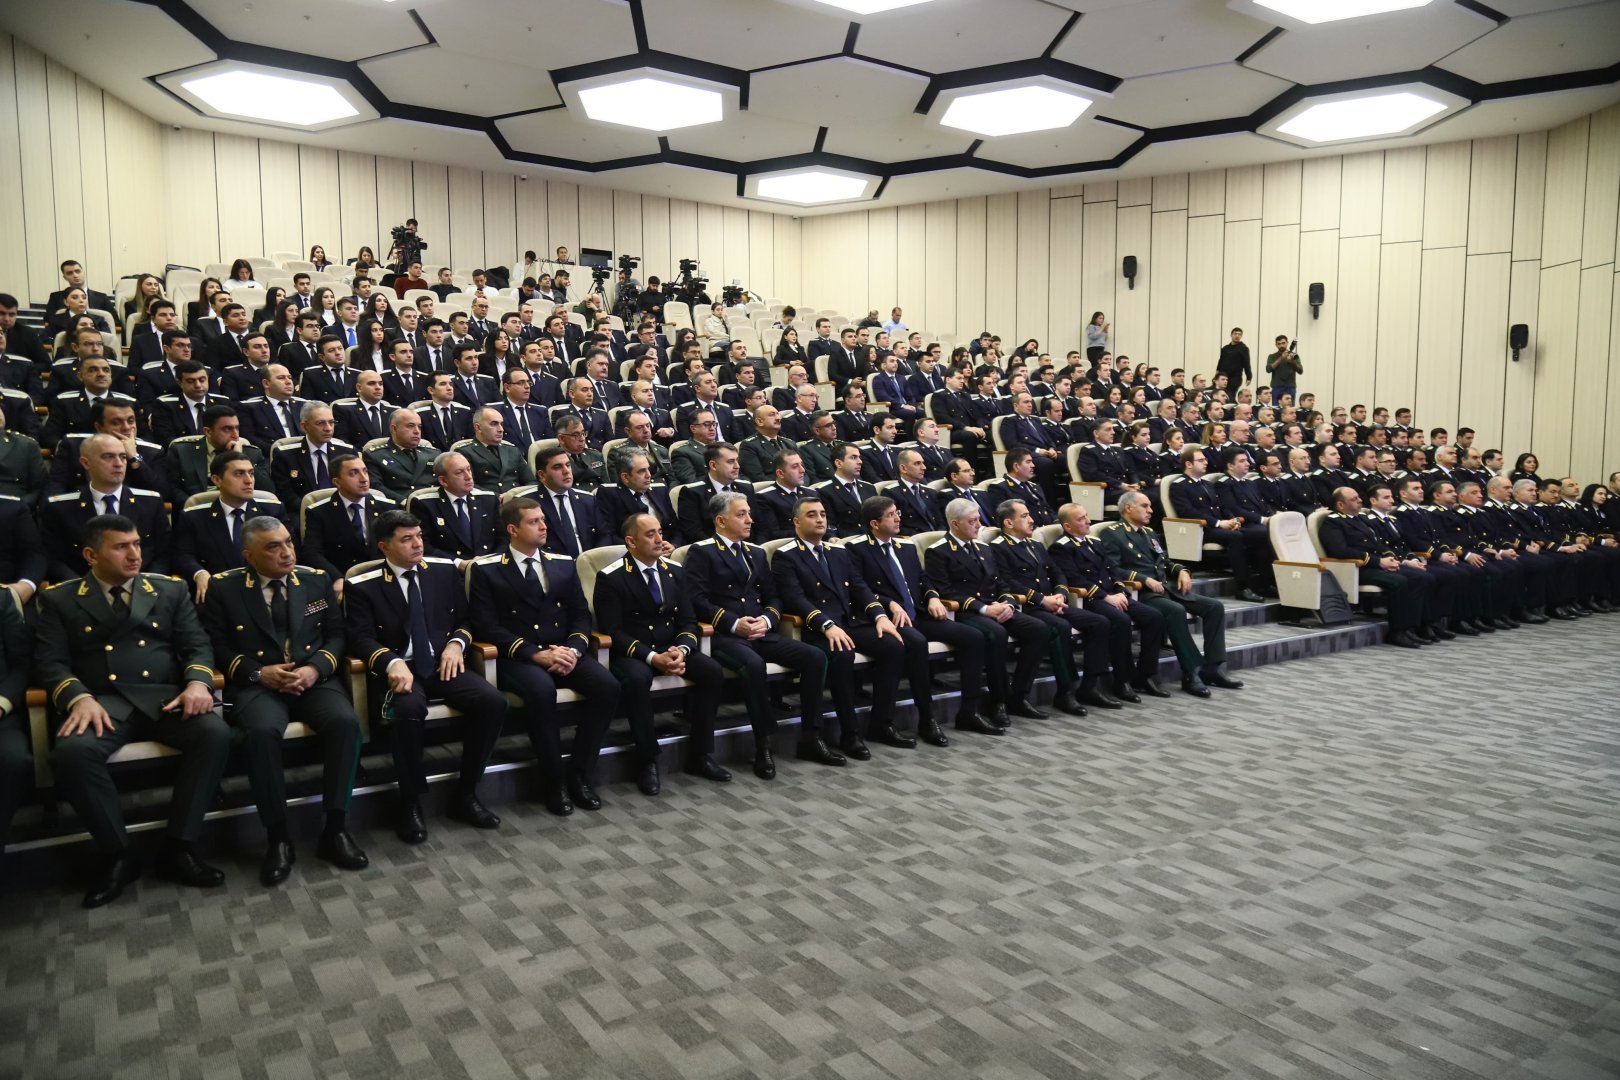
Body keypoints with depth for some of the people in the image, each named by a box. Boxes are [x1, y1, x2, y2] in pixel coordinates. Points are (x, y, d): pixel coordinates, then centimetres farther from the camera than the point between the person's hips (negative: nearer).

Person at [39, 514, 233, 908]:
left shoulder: (170, 590, 17)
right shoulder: (60, 599, 13)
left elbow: (196, 645, 9)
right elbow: (50, 661, 3)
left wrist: (197, 682, -13)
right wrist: (79, 698, -18)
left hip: (165, 696, 1)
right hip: (101, 702, -1)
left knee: (216, 734, -29)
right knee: (71, 753, -34)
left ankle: (177, 848, -18)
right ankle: (118, 855, -14)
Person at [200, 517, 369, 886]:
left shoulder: (316, 580, 11)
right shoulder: (224, 588, 6)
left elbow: (336, 634, 9)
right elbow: (217, 646, 3)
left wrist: (316, 668, -10)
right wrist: (259, 673, -12)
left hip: (315, 678, 2)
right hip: (257, 684, -2)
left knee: (346, 722, -29)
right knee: (262, 731, -35)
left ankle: (335, 829, -17)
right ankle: (277, 837, -18)